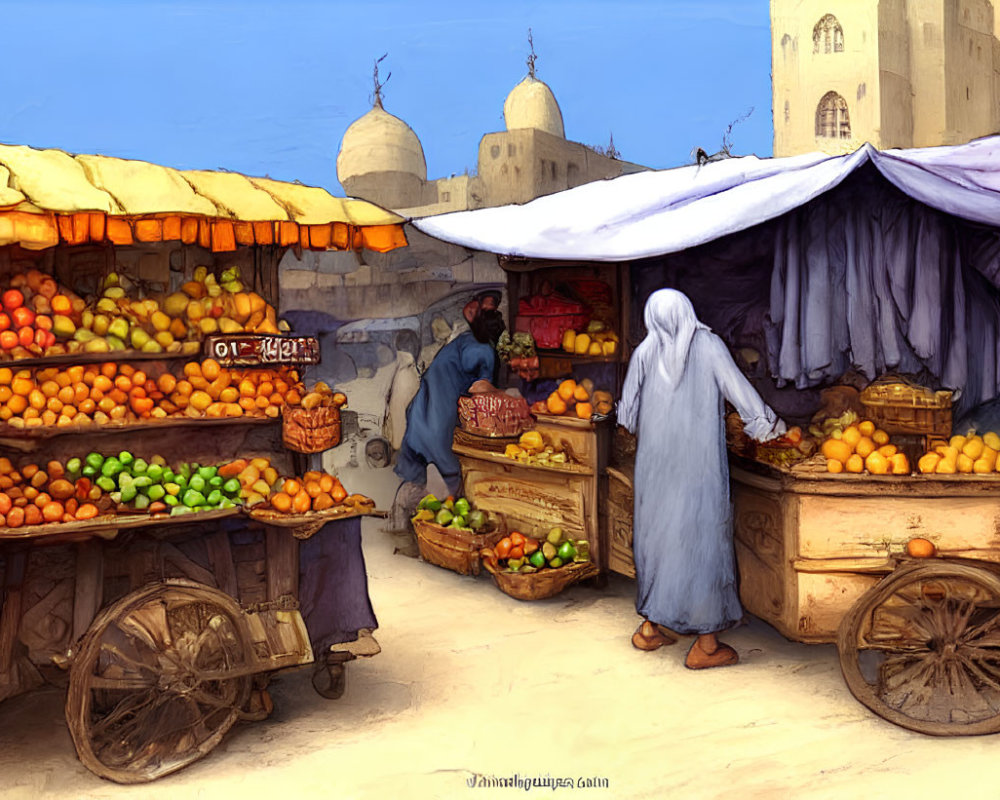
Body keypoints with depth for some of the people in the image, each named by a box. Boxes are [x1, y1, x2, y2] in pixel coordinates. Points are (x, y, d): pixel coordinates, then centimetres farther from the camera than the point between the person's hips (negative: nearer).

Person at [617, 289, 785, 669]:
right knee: (703, 535, 2)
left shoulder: (645, 352, 1)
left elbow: (628, 413, 6)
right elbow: (740, 391, -3)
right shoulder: (708, 346, -6)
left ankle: (652, 626, 25)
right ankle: (706, 644, 7)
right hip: (700, 462, -3)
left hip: (655, 461, 3)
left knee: (657, 531, 15)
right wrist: (770, 424, 15)